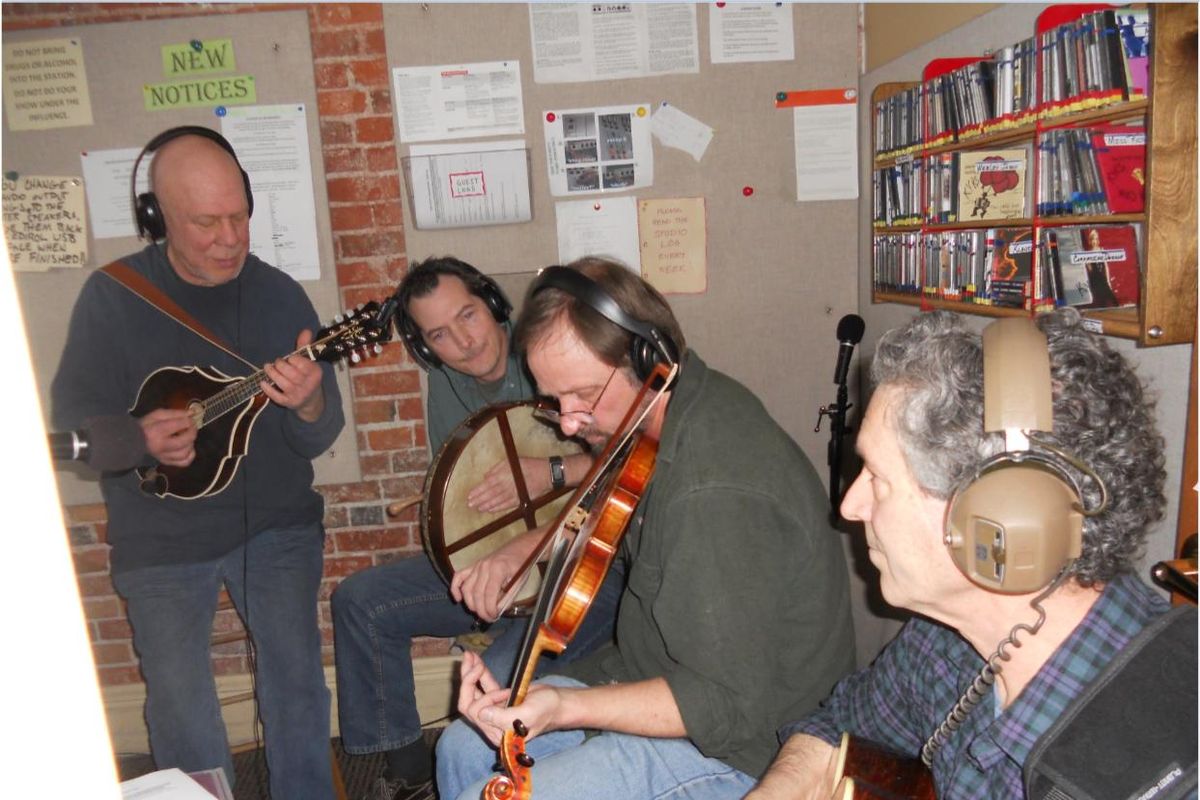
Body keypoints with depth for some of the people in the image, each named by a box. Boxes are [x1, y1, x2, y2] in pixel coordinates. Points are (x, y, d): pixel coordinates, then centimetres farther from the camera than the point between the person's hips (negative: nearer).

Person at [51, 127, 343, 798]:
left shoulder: (280, 295, -7)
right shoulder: (112, 296, -7)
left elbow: (316, 442, -6)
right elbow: (71, 415, -2)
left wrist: (308, 405, -30)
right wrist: (140, 439, -23)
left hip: (278, 522, 1)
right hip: (162, 538, 0)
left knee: (297, 678, 5)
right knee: (179, 703, 8)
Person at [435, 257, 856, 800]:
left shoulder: (718, 496, -35)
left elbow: (727, 704, -28)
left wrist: (564, 708, -35)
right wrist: (522, 549, 3)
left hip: (733, 741, -9)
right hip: (657, 675, 9)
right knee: (462, 748, 12)